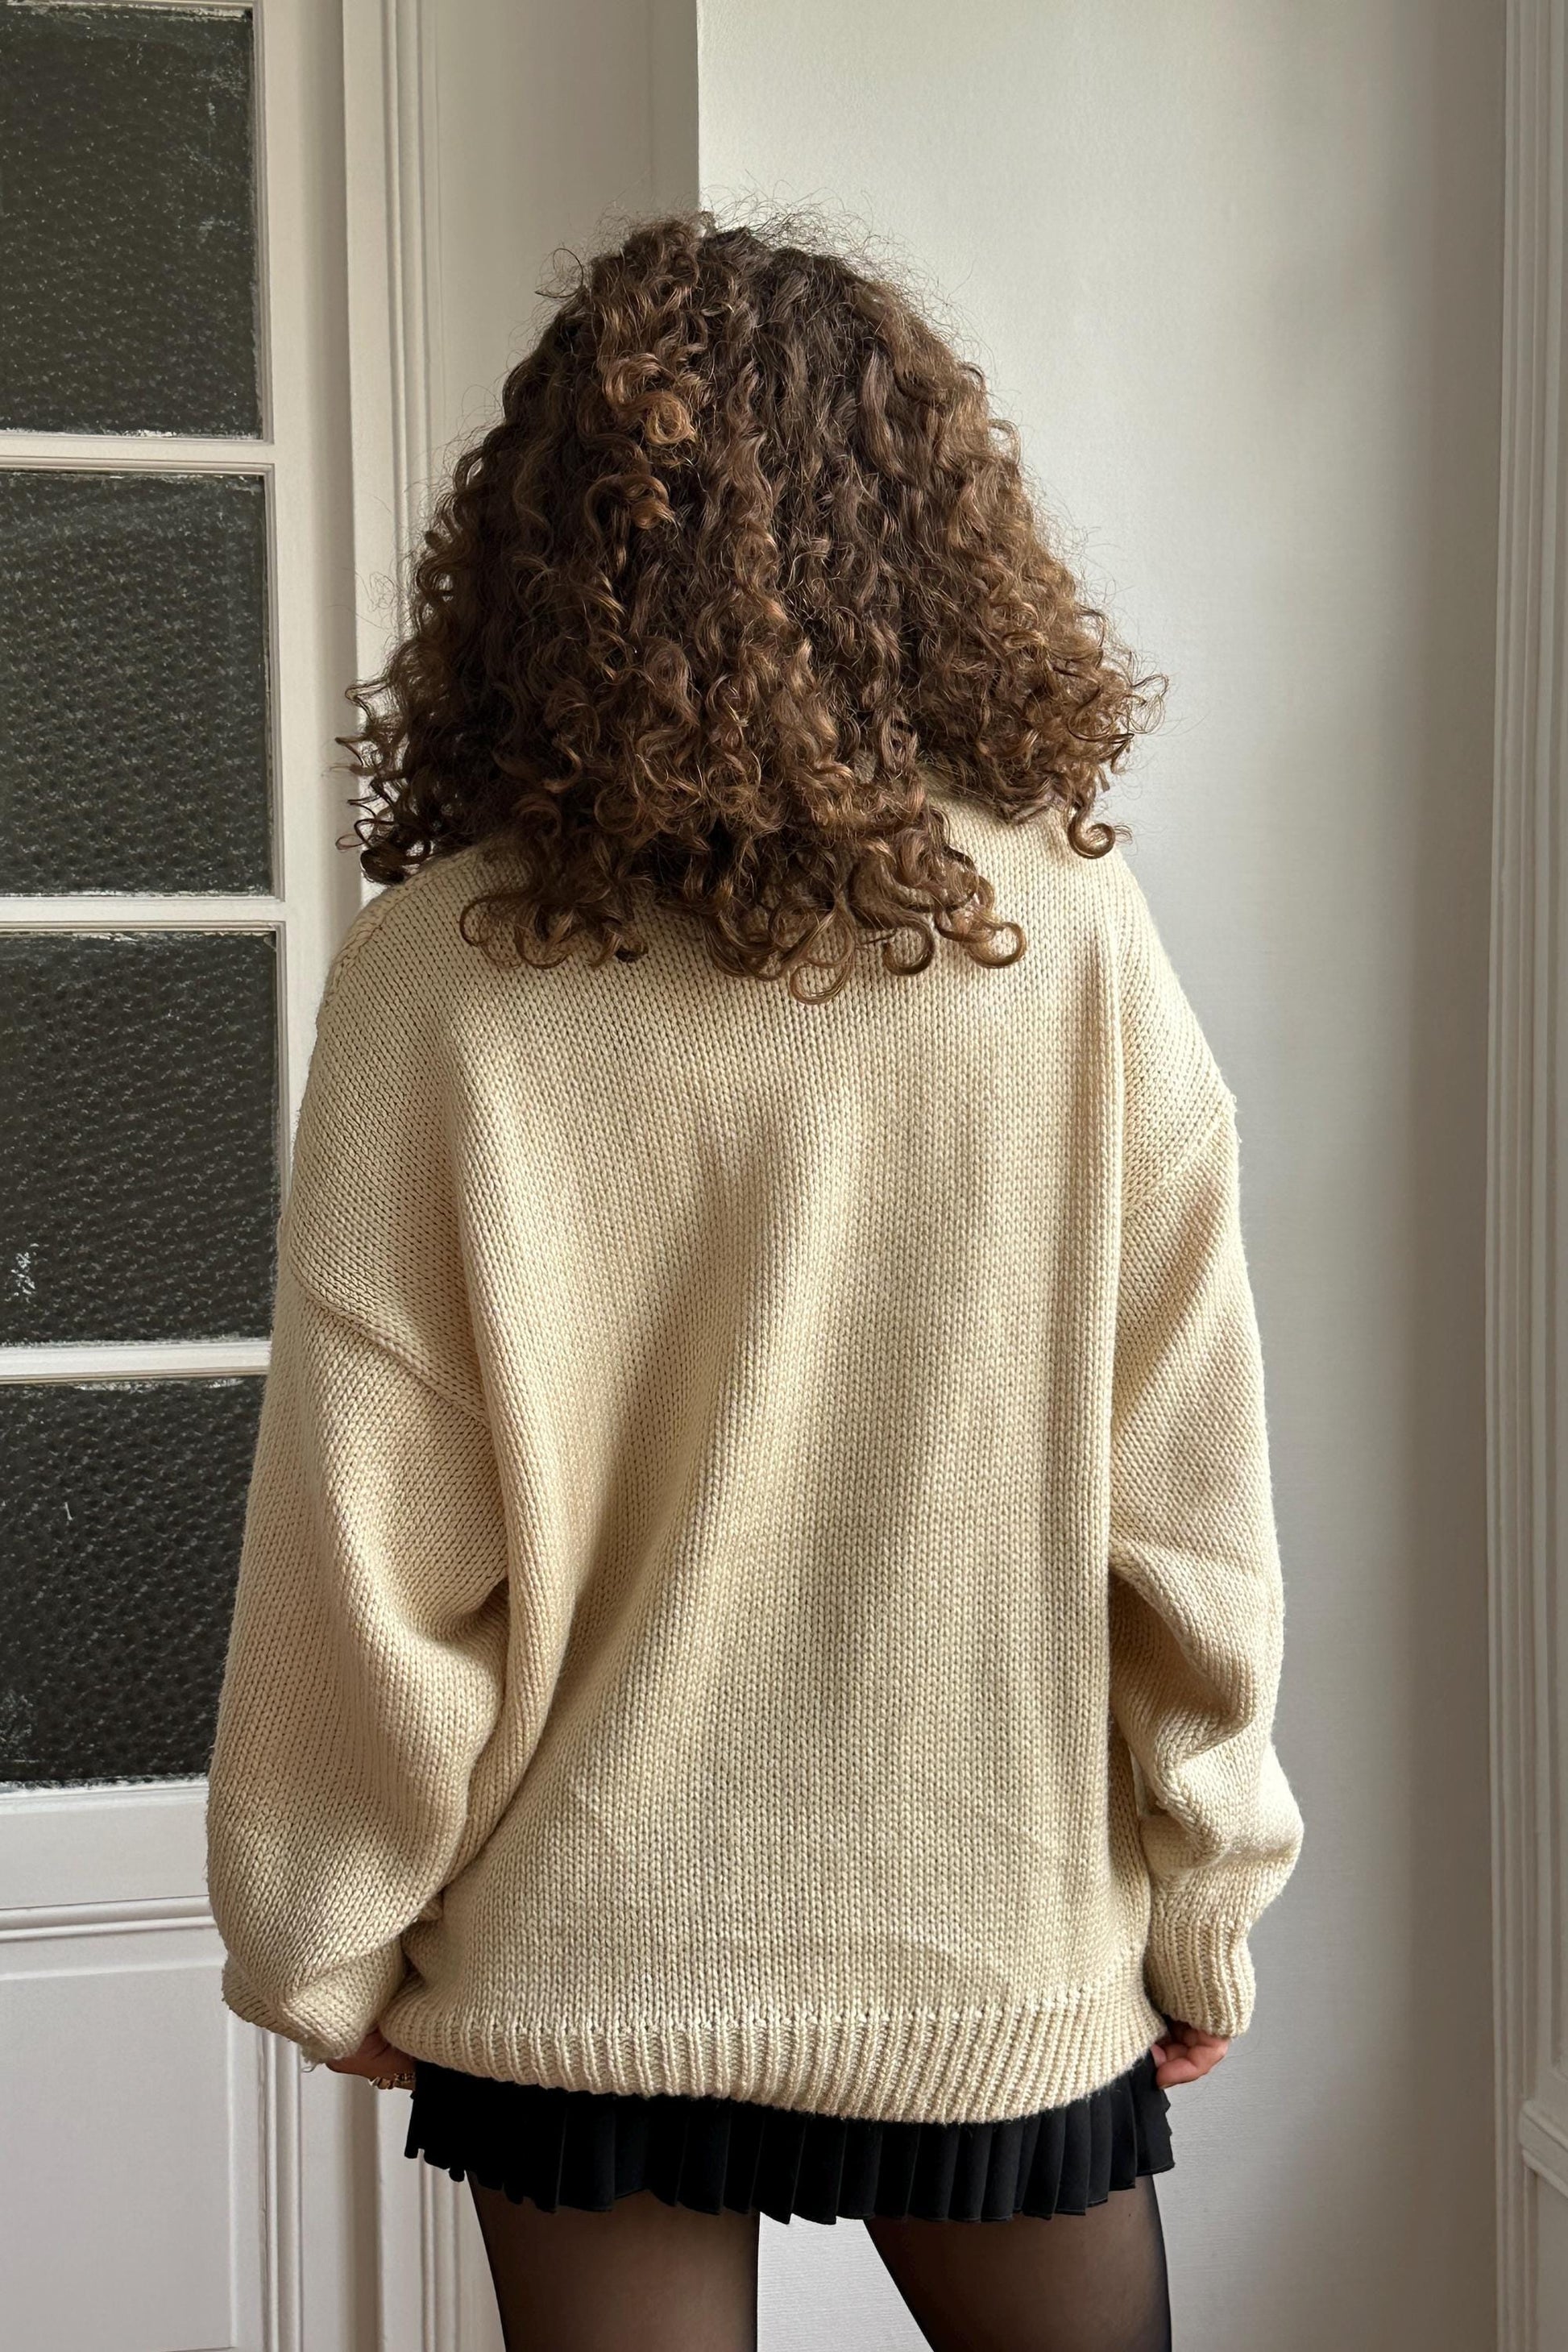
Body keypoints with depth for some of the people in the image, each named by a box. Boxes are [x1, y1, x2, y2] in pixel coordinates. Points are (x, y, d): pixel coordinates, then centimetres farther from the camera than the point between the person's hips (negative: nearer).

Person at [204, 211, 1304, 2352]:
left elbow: (368, 1534, -10)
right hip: (1004, 1953, 1)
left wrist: (327, 1938, 5)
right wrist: (1207, 1907, 6)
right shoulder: (1070, 931, -12)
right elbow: (1185, 1496, -7)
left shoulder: (440, 976, -14)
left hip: (580, 1966, 0)